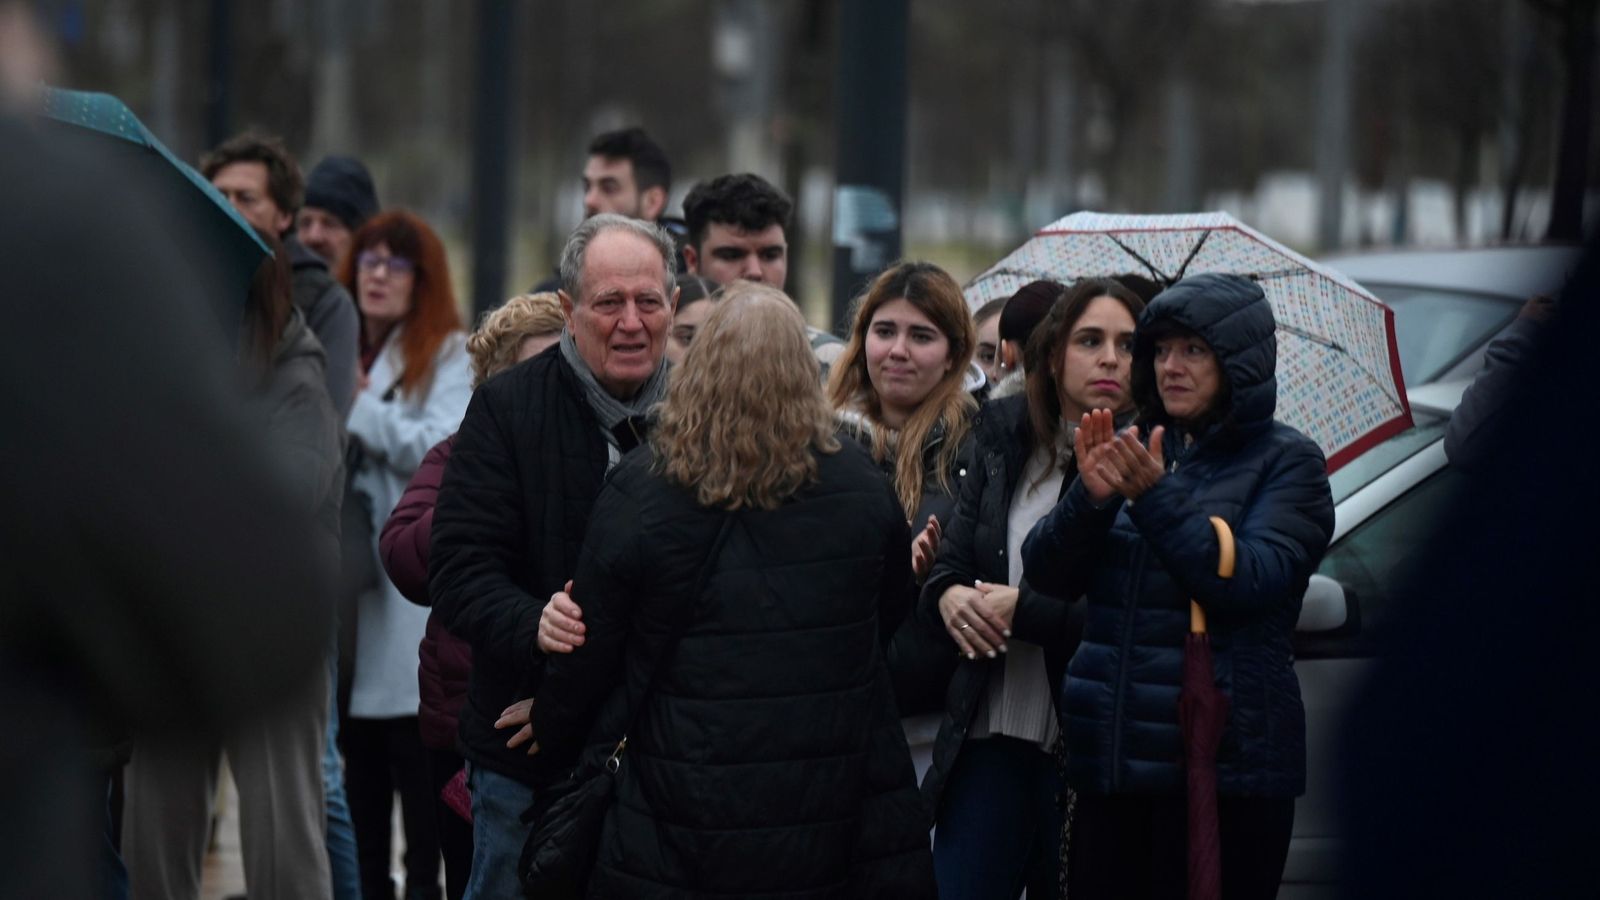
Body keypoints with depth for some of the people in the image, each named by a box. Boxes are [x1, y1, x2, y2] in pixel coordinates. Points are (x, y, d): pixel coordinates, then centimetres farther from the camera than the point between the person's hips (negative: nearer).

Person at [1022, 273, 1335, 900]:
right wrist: (1090, 496, -14)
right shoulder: (1136, 450, 13)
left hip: (1223, 769, -5)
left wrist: (1156, 496, -23)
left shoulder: (1286, 463, 0)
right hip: (1111, 764, 5)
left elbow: (1250, 582, -16)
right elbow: (1047, 576, 4)